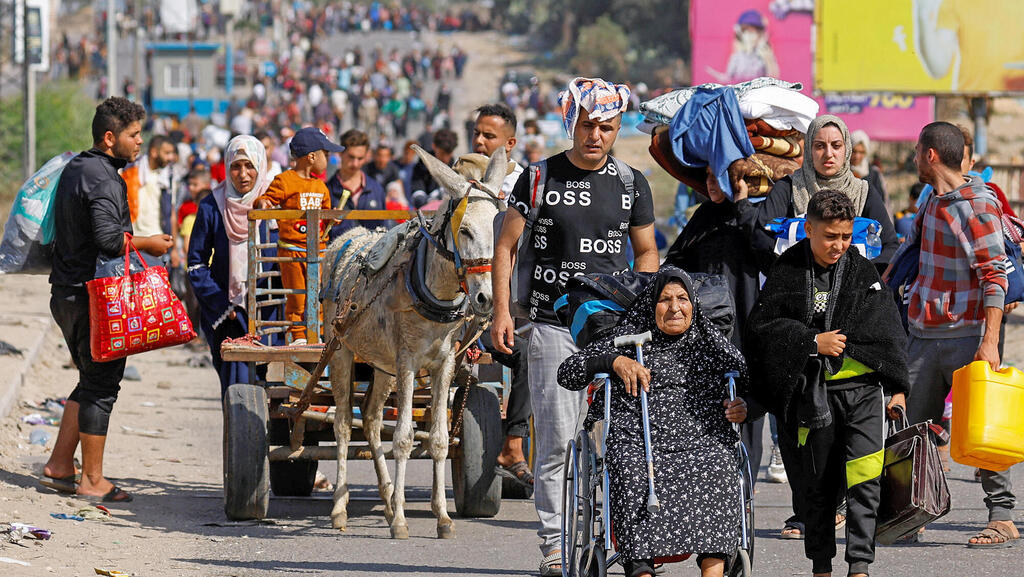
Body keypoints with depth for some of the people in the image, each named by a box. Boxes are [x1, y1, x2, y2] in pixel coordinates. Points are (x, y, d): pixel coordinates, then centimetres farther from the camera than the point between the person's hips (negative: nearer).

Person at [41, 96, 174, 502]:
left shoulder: (73, 168, 14)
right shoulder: (103, 179, -17)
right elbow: (108, 237, -28)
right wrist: (148, 244, -12)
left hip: (66, 293, 10)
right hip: (94, 296, -10)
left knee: (92, 380, 17)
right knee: (101, 385, -3)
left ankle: (59, 466, 17)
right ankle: (92, 480, 0)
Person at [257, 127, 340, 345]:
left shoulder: (320, 186, 15)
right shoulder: (285, 181, -6)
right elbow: (267, 198, -8)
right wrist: (262, 203, -31)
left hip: (317, 249, 6)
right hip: (291, 250, -5)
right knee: (296, 296, -2)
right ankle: (298, 335, 6)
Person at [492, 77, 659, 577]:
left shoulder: (632, 184, 9)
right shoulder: (541, 178, 2)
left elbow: (646, 252, 17)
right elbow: (506, 245, 5)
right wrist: (502, 310, -4)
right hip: (553, 326, -2)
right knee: (557, 439, -4)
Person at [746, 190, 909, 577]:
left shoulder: (863, 272, 7)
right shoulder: (787, 273, 3)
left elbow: (889, 334, 10)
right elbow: (761, 326, -1)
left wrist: (897, 388, 6)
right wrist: (812, 342, -11)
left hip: (862, 389, 0)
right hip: (811, 395, 0)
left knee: (865, 479, -13)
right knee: (815, 485, 7)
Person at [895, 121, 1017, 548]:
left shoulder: (977, 206, -12)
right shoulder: (932, 201, 14)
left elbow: (994, 278, -16)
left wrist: (990, 341, -23)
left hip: (966, 336, -8)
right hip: (924, 335, 8)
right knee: (911, 430, 7)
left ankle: (1002, 518, -3)